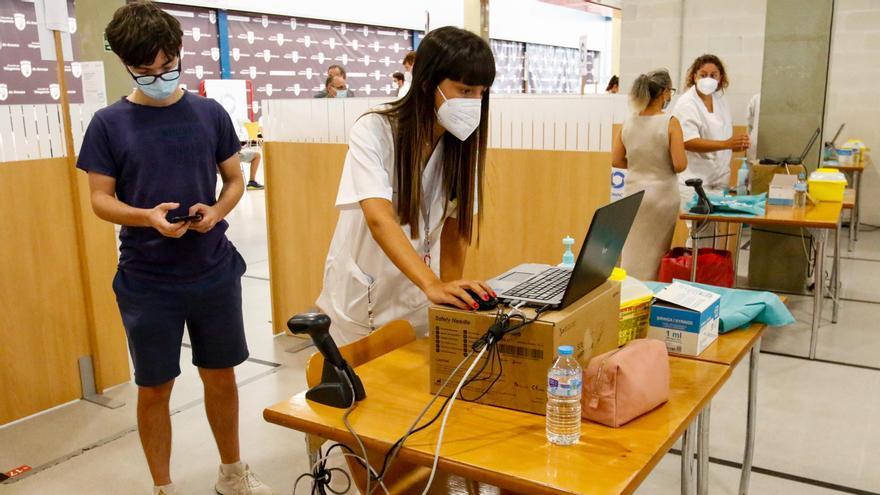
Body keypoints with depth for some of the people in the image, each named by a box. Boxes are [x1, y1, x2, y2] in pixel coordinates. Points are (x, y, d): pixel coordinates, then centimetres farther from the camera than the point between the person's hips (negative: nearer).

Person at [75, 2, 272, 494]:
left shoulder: (211, 113, 0)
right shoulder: (109, 123, -4)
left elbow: (236, 180, 6)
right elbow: (101, 199, -2)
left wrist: (216, 211, -15)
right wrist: (147, 217, -22)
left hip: (214, 272, 2)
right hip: (147, 281, -1)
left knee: (221, 377, 15)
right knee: (155, 390, 9)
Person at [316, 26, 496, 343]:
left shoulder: (461, 142, -7)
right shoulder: (373, 131, -21)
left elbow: (455, 229, -1)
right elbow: (380, 220, -33)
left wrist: (451, 294, -11)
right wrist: (433, 285, -46)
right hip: (359, 302, -3)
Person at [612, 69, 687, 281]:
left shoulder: (628, 122, 0)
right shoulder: (670, 123, -13)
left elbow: (616, 161, 4)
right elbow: (680, 165, -16)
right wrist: (663, 165, 5)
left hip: (633, 193, 4)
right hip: (661, 194, -4)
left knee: (631, 251, 14)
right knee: (655, 254, 9)